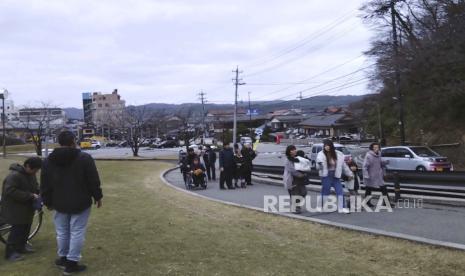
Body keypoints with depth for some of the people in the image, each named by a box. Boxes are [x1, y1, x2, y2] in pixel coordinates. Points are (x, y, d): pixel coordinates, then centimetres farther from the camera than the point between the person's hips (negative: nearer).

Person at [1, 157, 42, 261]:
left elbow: (35, 186, 17)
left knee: (26, 228, 15)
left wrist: (37, 194, -5)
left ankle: (21, 246, 31)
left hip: (26, 207, 9)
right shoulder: (14, 175, -24)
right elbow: (11, 191, -29)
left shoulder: (31, 174, 4)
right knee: (17, 229, -8)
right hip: (15, 208, -9)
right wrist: (30, 196, -29)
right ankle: (10, 252, 3)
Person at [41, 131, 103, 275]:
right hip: (80, 203, -4)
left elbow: (44, 185, 6)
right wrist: (97, 196, 3)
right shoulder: (84, 158, -11)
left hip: (60, 203, 4)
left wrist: (48, 202, 16)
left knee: (62, 232, 17)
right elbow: (93, 181, -9)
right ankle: (71, 263, 4)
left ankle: (63, 258, 30)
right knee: (77, 232, 2)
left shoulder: (48, 160, 0)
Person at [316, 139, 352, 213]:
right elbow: (318, 167, -10)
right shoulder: (321, 155, -8)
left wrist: (349, 174, 19)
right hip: (326, 176, -3)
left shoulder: (338, 154, 1)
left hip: (336, 176, 3)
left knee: (340, 191, 2)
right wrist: (319, 164, -34)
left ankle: (341, 208, 10)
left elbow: (343, 165, 12)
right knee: (325, 192, 4)